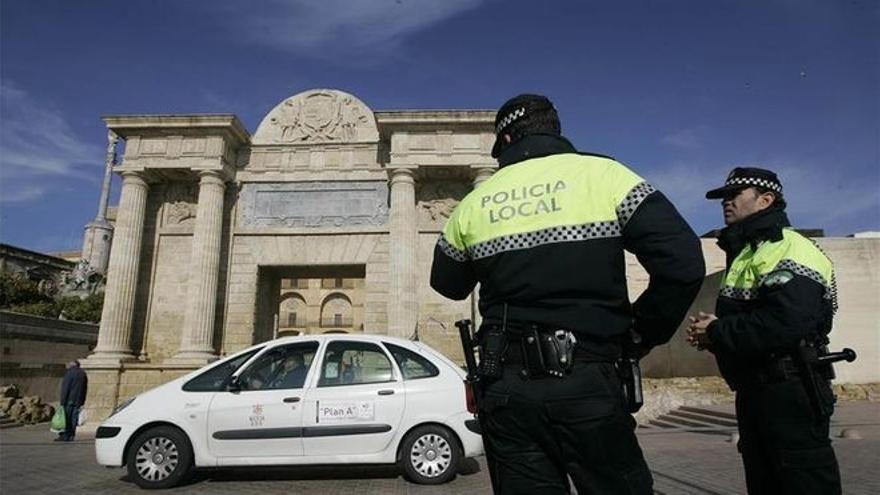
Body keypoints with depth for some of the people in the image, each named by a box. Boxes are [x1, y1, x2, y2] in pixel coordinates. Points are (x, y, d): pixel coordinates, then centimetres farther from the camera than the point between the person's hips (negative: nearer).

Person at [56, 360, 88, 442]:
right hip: (78, 401, 6)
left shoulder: (69, 372, -9)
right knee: (74, 419, 7)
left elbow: (65, 388, -13)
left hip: (69, 400, -6)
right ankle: (71, 436, 6)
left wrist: (62, 401, -11)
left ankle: (64, 435, 0)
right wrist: (82, 401, 19)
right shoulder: (83, 374, 13)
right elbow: (85, 389, 16)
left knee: (66, 419, 0)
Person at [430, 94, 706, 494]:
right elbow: (683, 263, -10)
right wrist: (643, 334, 3)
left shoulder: (473, 204, 6)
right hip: (587, 385, -2)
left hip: (506, 389, 3)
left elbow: (448, 286, 19)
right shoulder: (603, 174, -2)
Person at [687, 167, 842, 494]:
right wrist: (710, 333, 3)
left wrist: (716, 332, -15)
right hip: (754, 392, 10)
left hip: (790, 394, -10)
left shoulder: (788, 250, -13)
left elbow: (785, 325, -29)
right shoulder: (745, 253, 19)